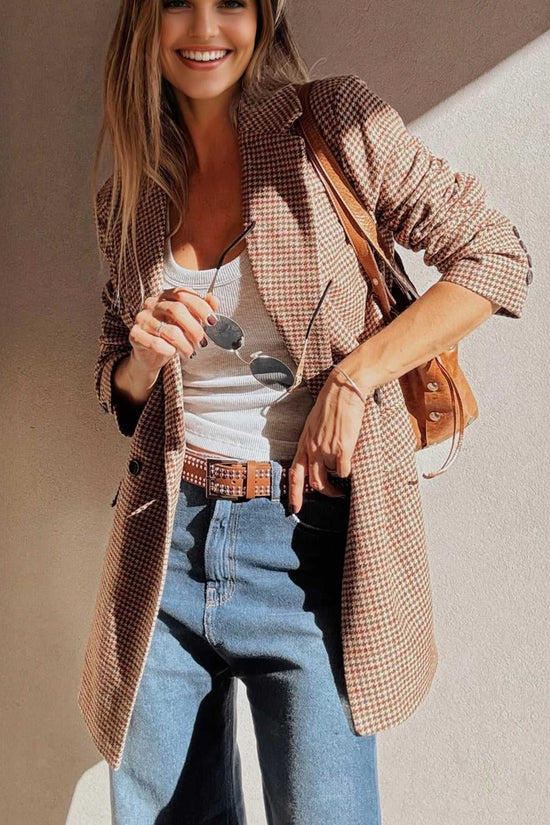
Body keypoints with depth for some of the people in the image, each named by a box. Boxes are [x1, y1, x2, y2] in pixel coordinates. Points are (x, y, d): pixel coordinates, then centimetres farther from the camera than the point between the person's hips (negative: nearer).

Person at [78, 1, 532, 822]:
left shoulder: (334, 123, -2)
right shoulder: (127, 198, 10)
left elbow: (494, 256, -4)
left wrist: (352, 377, -14)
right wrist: (142, 361, -7)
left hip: (311, 537, -4)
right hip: (169, 537, 4)